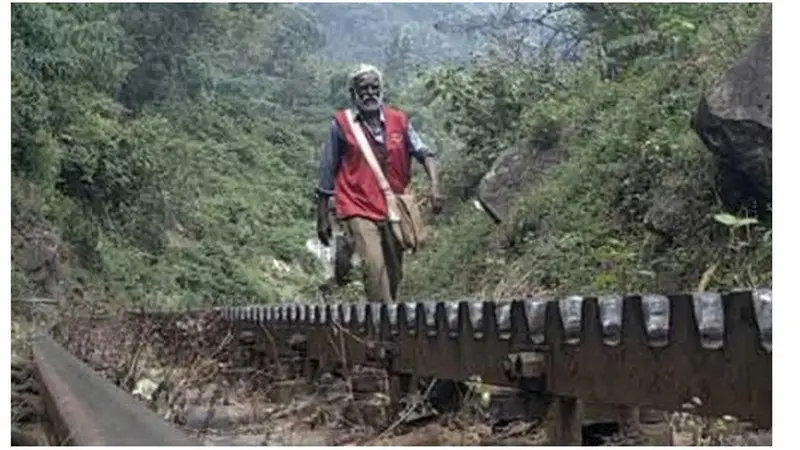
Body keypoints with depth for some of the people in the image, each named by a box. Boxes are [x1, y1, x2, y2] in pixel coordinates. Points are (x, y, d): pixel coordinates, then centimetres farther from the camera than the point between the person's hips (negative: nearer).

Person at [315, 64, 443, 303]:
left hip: (393, 211, 4)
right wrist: (322, 218, 5)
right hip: (359, 211, -4)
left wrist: (434, 185, -19)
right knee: (374, 266, -23)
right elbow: (327, 175, 4)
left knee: (394, 274, 11)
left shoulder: (398, 121, 7)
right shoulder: (341, 125, -1)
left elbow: (424, 153, 0)